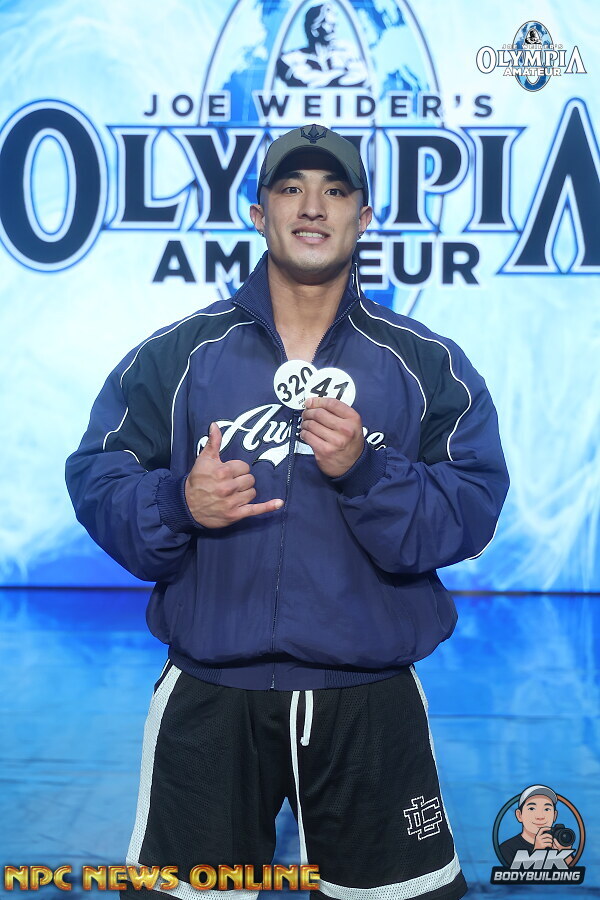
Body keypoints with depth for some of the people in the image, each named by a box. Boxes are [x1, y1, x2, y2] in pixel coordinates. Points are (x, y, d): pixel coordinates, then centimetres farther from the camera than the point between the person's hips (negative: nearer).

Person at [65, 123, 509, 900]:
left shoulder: (427, 366, 3)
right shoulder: (175, 355, 5)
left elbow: (472, 514, -5)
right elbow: (97, 479, 1)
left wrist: (366, 471, -20)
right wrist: (177, 505, -19)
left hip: (370, 704, 0)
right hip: (209, 696, 0)